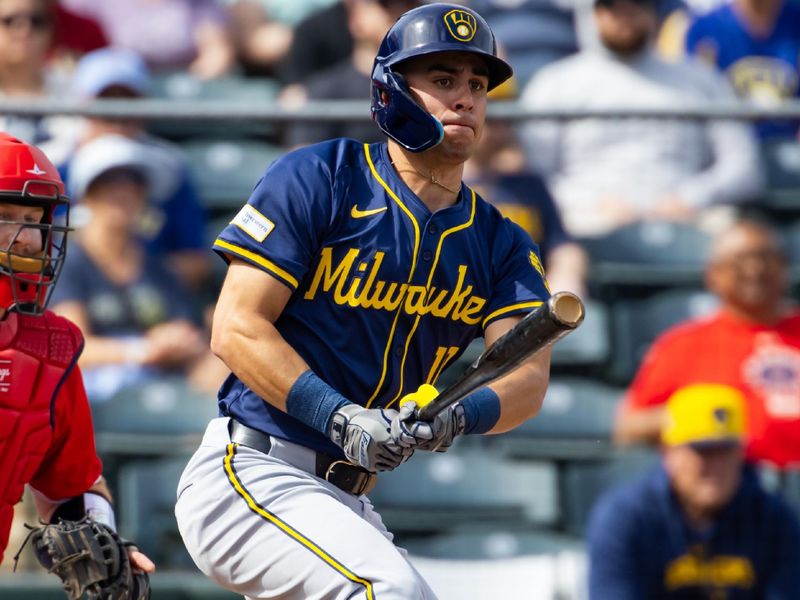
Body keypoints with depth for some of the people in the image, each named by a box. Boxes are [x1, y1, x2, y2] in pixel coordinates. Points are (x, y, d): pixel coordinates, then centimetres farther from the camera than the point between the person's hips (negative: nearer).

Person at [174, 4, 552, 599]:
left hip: (347, 500, 7)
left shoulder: (500, 245, 11)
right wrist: (343, 418, -23)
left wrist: (459, 414, -29)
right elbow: (236, 329, -11)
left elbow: (529, 374, -6)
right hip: (248, 473, -7)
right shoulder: (319, 179, -4)